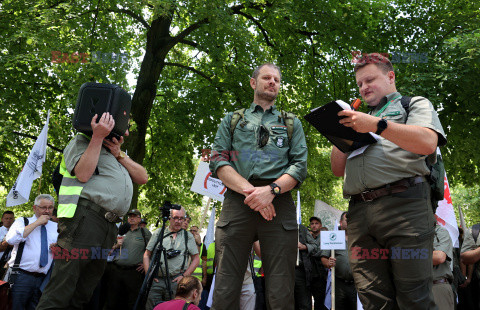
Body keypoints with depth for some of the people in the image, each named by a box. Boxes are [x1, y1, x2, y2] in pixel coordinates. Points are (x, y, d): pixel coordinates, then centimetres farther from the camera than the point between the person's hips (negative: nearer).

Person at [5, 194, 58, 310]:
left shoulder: (57, 227, 15)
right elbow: (11, 239, -13)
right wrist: (37, 223, -10)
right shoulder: (22, 221, 7)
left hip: (42, 279, 3)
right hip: (21, 276, -3)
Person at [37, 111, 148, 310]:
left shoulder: (119, 155, 31)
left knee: (83, 292, 6)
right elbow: (83, 174, -10)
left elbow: (143, 178, 18)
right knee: (64, 283, -15)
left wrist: (119, 154, 8)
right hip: (84, 217, -8)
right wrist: (98, 136, -8)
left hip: (109, 225, 8)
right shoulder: (81, 142, 9)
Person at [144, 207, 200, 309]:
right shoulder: (158, 233, 12)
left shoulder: (188, 236, 10)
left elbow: (196, 259, 9)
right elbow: (146, 255, 13)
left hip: (175, 281, -1)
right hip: (156, 280, 1)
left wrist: (184, 276, -1)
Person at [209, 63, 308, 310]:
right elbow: (218, 161, 8)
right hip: (236, 202, 0)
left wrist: (271, 190, -12)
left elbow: (300, 165, 9)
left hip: (279, 204, 0)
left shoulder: (292, 124, 23)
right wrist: (248, 190, -10)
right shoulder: (232, 120, 23)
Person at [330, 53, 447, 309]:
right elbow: (338, 170, 28)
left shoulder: (415, 104, 18)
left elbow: (428, 142, -5)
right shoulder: (360, 120, 33)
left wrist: (377, 125, -10)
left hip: (403, 206, -4)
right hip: (359, 213, 4)